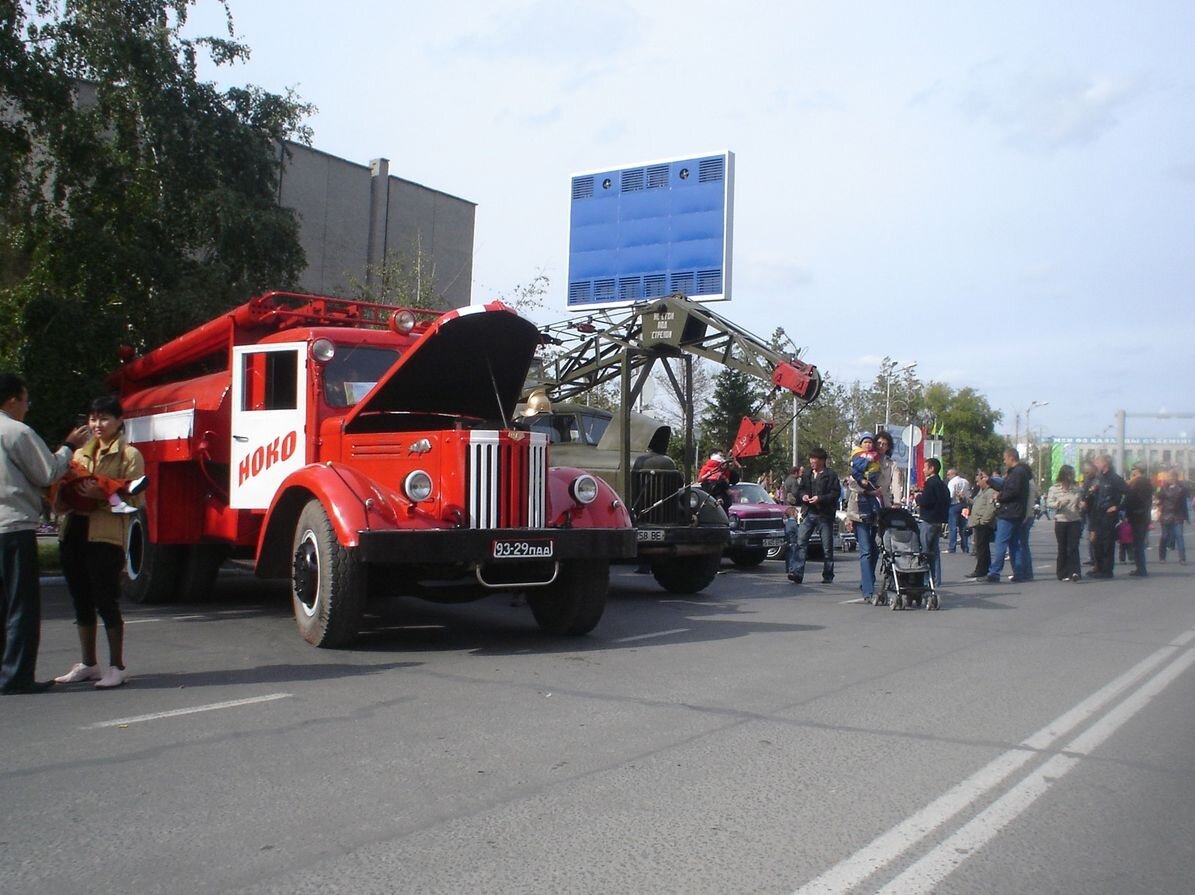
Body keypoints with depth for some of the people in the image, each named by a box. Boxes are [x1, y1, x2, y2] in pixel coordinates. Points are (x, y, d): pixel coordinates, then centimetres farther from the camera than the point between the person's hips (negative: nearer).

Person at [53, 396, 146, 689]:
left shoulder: (129, 455, -1)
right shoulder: (80, 453, 19)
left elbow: (133, 499, -10)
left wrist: (101, 497, -24)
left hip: (106, 535, -7)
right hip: (74, 532, 7)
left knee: (106, 601, -5)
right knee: (81, 601, 12)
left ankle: (117, 667, 4)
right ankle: (88, 664, 22)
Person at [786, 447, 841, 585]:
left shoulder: (831, 475, -3)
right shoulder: (807, 475, 14)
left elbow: (835, 493, -8)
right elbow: (799, 490, 21)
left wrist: (820, 498, -19)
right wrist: (802, 496, -1)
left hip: (825, 515, -4)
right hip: (808, 513, 4)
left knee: (827, 547, 4)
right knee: (800, 542, -10)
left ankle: (828, 576, 14)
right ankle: (796, 572, -15)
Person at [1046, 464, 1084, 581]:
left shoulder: (1077, 488, 9)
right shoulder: (1054, 488, 1)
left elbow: (1081, 501, 23)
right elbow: (1049, 504, -4)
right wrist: (1059, 503, -21)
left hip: (1075, 521, 1)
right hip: (1061, 521, -1)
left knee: (1073, 547, -9)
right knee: (1062, 548, 4)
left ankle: (1075, 572, -16)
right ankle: (1063, 574, 12)